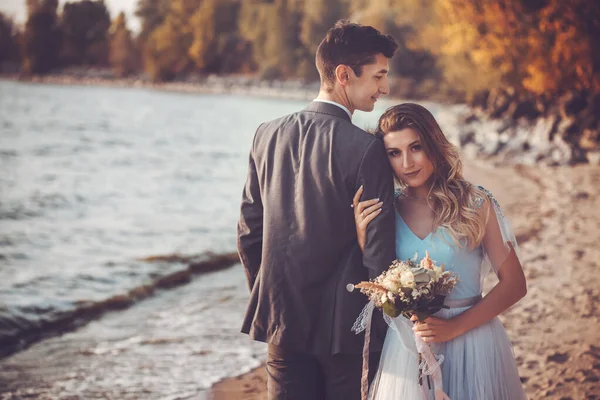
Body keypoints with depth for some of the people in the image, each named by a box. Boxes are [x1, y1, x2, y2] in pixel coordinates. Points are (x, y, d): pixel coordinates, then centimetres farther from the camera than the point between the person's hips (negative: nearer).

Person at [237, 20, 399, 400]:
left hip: (281, 320, 5)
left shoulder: (268, 135, 0)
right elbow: (378, 251, -14)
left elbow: (249, 230, 7)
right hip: (345, 325, -4)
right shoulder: (365, 149, -17)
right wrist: (388, 321, -1)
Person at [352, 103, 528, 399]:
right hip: (406, 344, 2)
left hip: (471, 339, -2)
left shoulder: (476, 205, -7)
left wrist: (455, 327, -15)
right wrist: (363, 238, -13)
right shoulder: (386, 211, 1)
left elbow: (514, 284, -7)